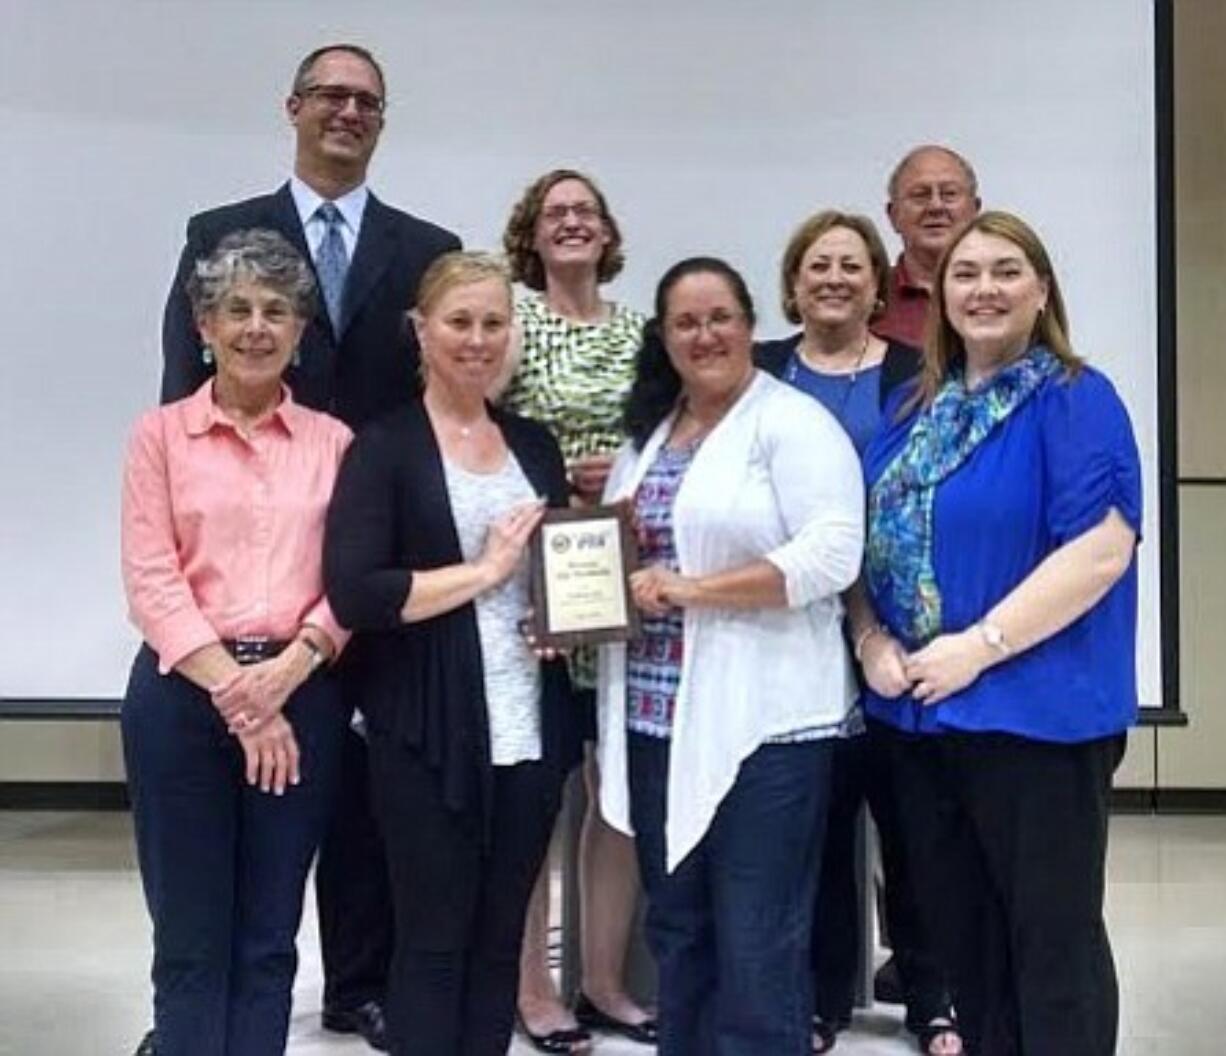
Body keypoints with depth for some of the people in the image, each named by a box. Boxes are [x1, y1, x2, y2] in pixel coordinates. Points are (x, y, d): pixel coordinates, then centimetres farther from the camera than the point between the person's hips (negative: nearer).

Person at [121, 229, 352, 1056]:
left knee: (268, 939, 9)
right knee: (191, 939, 6)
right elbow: (151, 582, -4)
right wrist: (236, 695, -13)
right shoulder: (161, 434, 4)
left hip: (301, 698, 1)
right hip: (183, 694, -1)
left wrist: (287, 670, -15)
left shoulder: (334, 441, 8)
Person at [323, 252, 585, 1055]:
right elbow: (353, 595, -15)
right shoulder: (385, 448, -4)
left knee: (501, 938, 11)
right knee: (433, 939, 4)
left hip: (531, 729, 5)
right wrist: (485, 570, -13)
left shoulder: (536, 444, 13)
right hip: (430, 735, -5)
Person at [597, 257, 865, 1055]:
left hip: (763, 723, -7)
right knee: (676, 932, 16)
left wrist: (694, 589, -19)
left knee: (757, 950, -1)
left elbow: (832, 555, -18)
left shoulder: (794, 423, -6)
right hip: (657, 720, 7)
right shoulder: (646, 434, 16)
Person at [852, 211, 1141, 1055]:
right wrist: (871, 640, -3)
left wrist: (978, 647, -20)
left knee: (1052, 936, 3)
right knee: (959, 926, 16)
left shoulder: (1077, 401, -7)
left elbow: (1101, 550, -18)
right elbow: (867, 540, 16)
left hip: (1035, 710, -7)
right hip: (920, 710, 7)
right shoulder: (915, 410, 13)